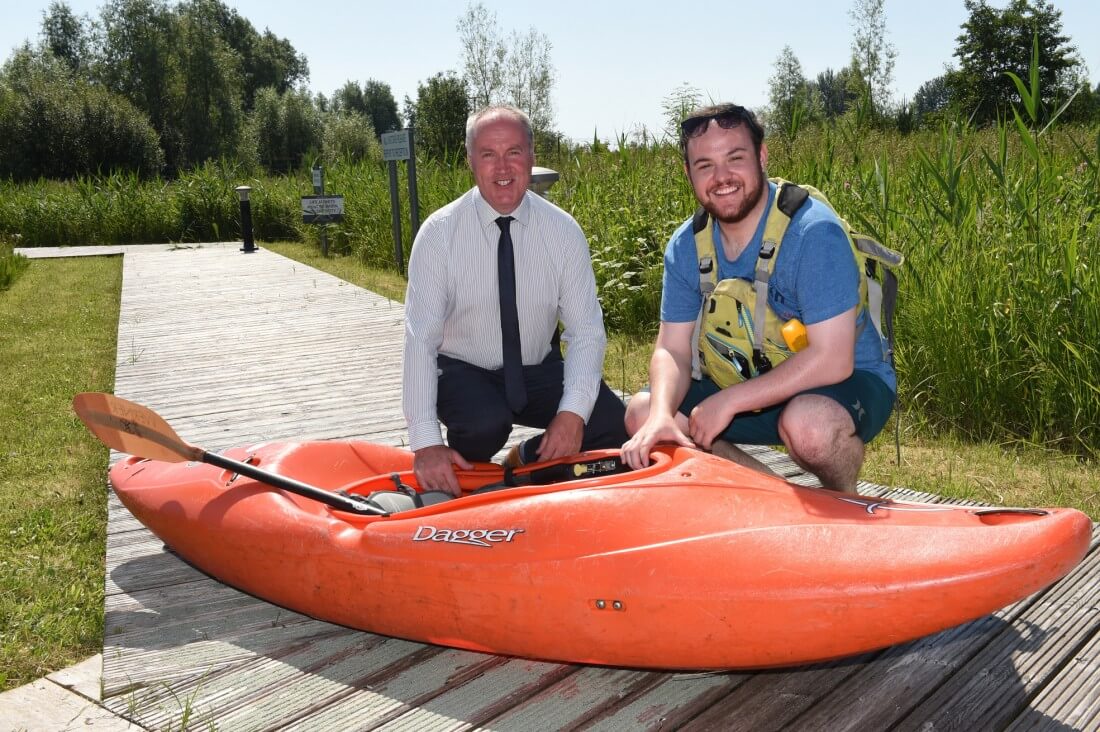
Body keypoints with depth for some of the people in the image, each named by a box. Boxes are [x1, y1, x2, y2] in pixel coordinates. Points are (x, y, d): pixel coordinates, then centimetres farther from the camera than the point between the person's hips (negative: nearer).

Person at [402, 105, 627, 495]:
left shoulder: (563, 231, -8)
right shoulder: (439, 232, -13)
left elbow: (586, 330, -8)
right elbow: (420, 338, -17)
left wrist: (574, 410, -26)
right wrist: (426, 442, -26)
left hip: (540, 372, 2)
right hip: (463, 372, -2)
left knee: (614, 426, -20)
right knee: (485, 426, -34)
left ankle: (527, 461, 8)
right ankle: (458, 481, 1)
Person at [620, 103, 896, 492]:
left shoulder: (812, 231, -24)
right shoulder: (686, 246, -5)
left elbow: (831, 360, -28)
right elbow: (673, 350, -6)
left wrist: (728, 401, -27)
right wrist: (660, 416, -27)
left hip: (850, 381, -6)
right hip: (753, 385, 6)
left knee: (807, 422, -40)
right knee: (641, 413, -8)